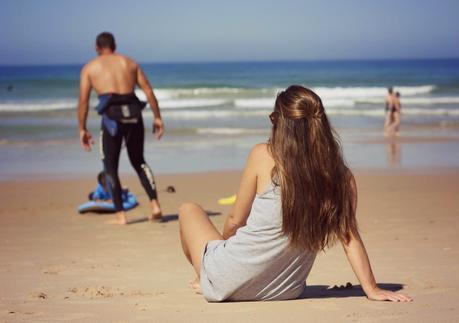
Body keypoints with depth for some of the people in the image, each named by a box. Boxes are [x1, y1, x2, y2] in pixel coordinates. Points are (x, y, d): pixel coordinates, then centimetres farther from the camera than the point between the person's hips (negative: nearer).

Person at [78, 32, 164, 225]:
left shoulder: (90, 68, 13)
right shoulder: (129, 63, 20)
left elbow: (83, 101, 6)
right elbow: (148, 91, 10)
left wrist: (82, 129, 10)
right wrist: (157, 117, 12)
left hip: (111, 114, -3)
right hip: (133, 113, 3)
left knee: (110, 167, 9)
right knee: (138, 161, 19)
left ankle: (120, 215, 1)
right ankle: (155, 205, 5)